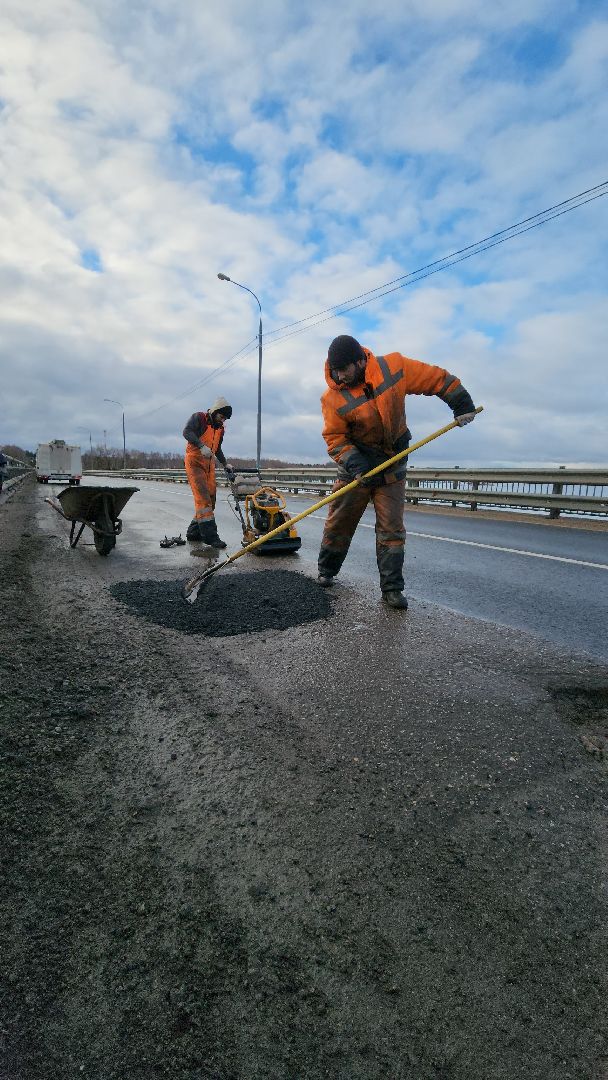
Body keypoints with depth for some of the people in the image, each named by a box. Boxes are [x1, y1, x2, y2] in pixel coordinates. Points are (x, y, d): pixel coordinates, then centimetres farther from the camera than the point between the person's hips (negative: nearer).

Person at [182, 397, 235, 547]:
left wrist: (225, 464, 18)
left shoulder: (220, 429, 17)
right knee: (203, 497, -16)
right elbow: (187, 432, -22)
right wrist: (202, 446, -34)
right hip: (194, 462, -8)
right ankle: (210, 535, -19)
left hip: (209, 464, 8)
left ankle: (194, 532, 16)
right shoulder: (199, 418, -5)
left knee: (210, 499, 5)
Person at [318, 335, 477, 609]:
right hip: (356, 468, 0)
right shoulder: (333, 398, -16)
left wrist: (461, 403, -2)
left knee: (391, 529, -2)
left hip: (392, 471, 1)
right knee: (338, 523, 6)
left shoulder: (394, 367, -13)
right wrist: (354, 461, -25)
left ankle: (392, 589, 4)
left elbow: (436, 378, -3)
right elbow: (335, 438, -10)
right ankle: (326, 571, 27)